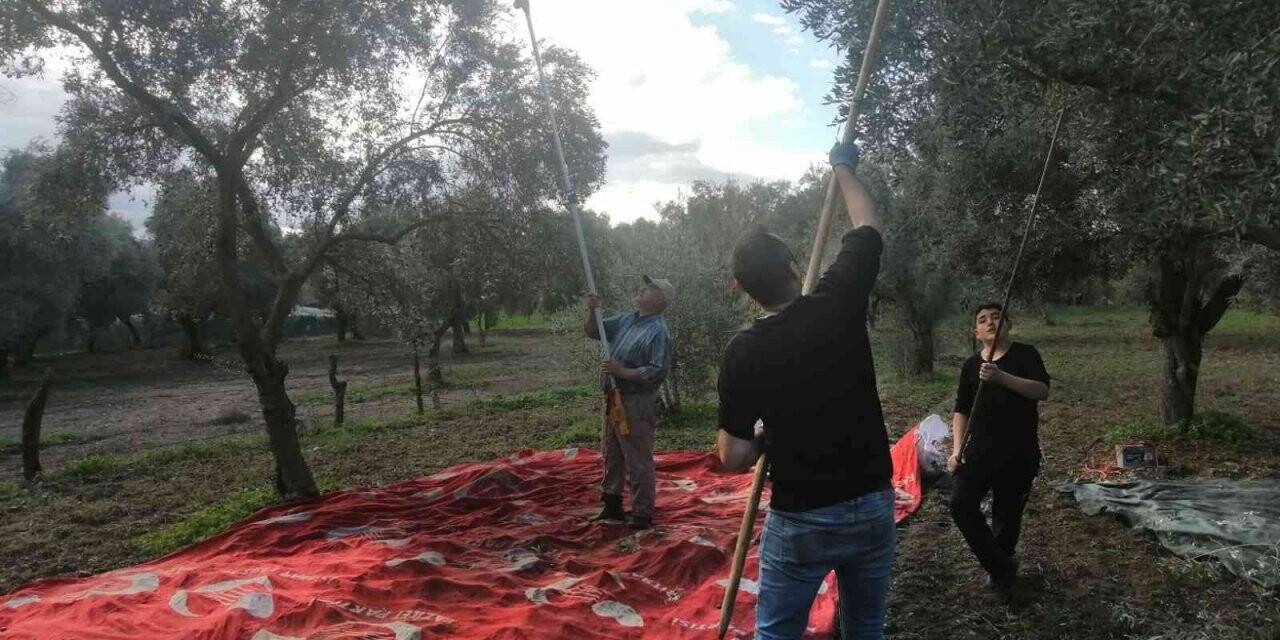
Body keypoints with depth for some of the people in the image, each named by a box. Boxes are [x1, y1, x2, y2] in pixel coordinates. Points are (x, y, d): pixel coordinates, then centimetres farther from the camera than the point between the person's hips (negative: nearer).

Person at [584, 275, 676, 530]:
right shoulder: (626, 319, 9)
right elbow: (594, 332, 16)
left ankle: (642, 515, 15)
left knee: (637, 461, 1)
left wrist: (622, 371, -25)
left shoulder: (658, 331, -17)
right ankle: (612, 506, 36)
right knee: (611, 454, 20)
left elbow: (658, 371, -23)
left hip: (636, 403, -9)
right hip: (614, 398, 9)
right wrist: (592, 312, -3)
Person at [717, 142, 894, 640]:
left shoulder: (743, 351, -14)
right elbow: (868, 228, 8)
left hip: (800, 520, -3)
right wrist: (843, 168, 22)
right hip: (874, 508, 3)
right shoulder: (839, 305, -11)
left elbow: (733, 458, -10)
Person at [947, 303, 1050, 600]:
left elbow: (1042, 391, -15)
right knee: (961, 505, -16)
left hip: (1018, 454, -2)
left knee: (1007, 516, 5)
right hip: (979, 452, 2)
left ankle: (1000, 569, 30)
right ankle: (1003, 567, 0)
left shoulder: (1025, 354, 1)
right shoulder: (971, 366, 9)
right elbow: (961, 411, 11)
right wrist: (957, 450, 0)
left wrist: (1001, 377, -29)